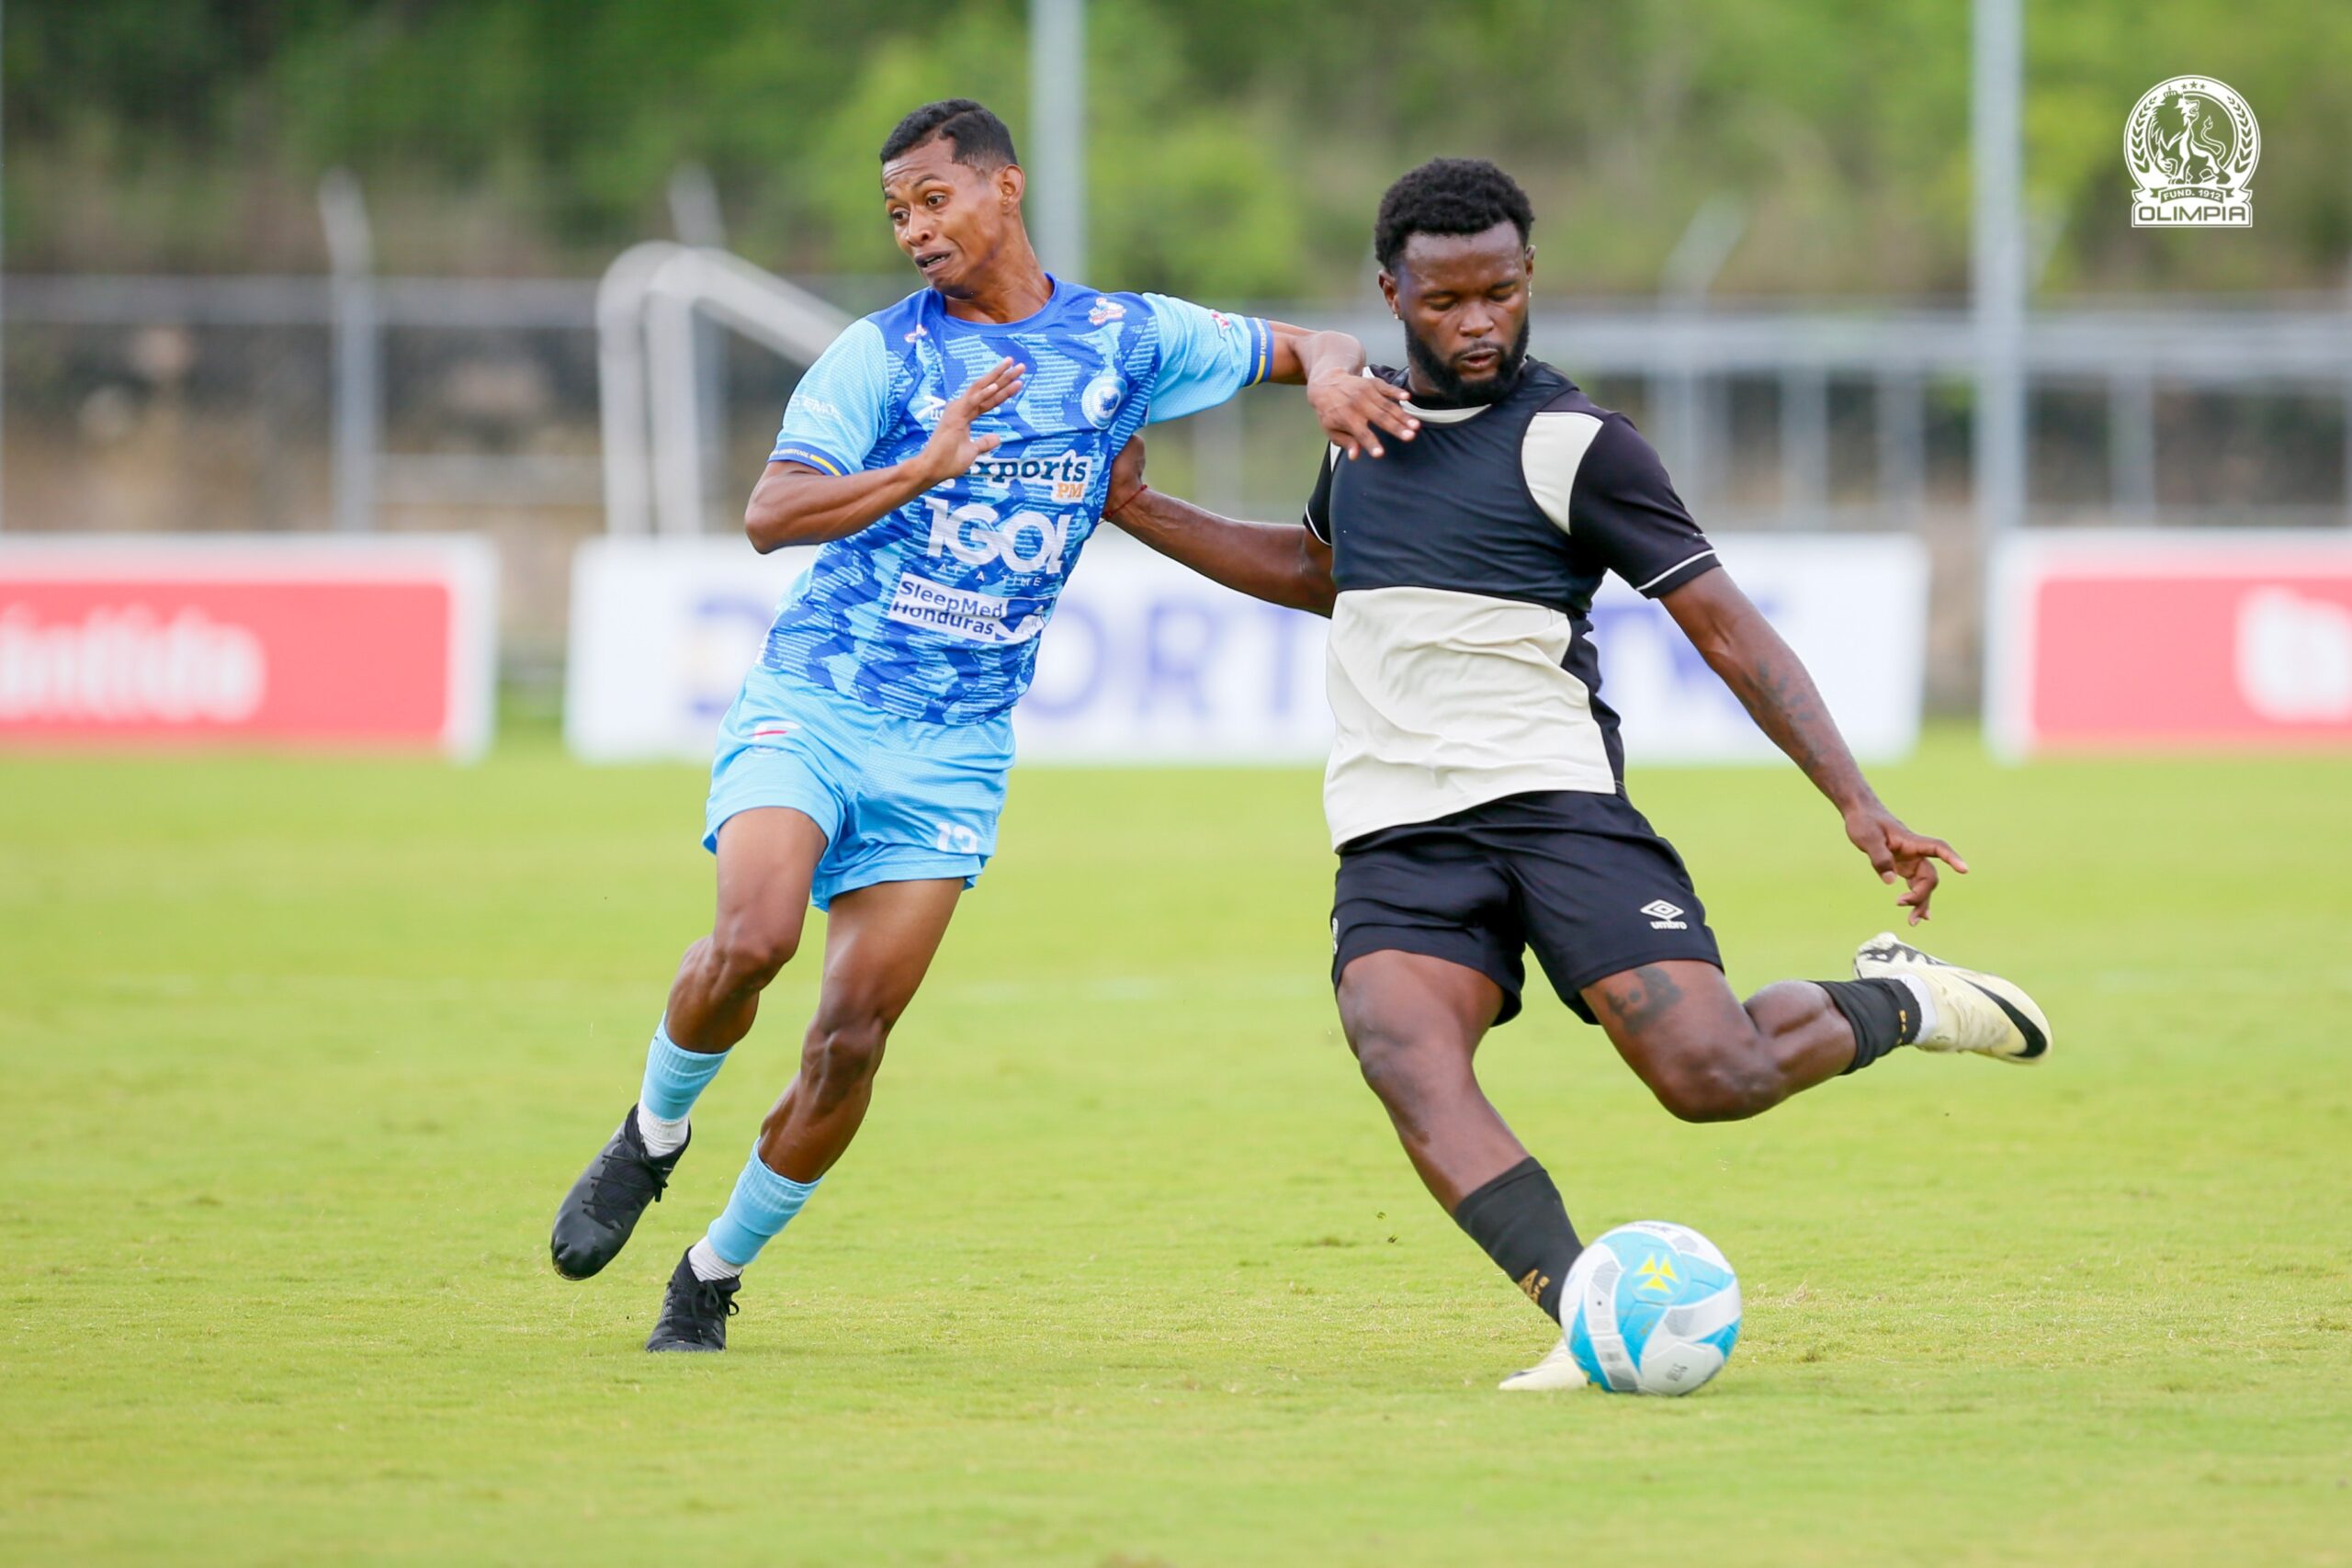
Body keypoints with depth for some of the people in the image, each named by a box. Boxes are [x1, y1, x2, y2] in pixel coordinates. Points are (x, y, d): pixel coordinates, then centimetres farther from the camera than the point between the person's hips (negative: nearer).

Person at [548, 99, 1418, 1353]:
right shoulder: (883, 352, -2)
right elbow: (769, 515, -13)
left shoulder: (1125, 339, 7)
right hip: (810, 700, -2)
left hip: (954, 751, 2)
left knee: (852, 1040, -4)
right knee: (752, 936, -26)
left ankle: (711, 1280, 14)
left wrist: (1330, 376, -7)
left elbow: (1304, 347, 18)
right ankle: (649, 1142, 2)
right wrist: (926, 468, -27)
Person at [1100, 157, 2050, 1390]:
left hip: (1553, 801, -4)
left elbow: (1727, 629, -6)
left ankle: (1894, 1002, 16)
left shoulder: (1571, 443, -4)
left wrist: (1855, 801, -15)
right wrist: (1142, 514, 29)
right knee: (1404, 1056, -27)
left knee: (1714, 1075, -17)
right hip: (1395, 838, 4)